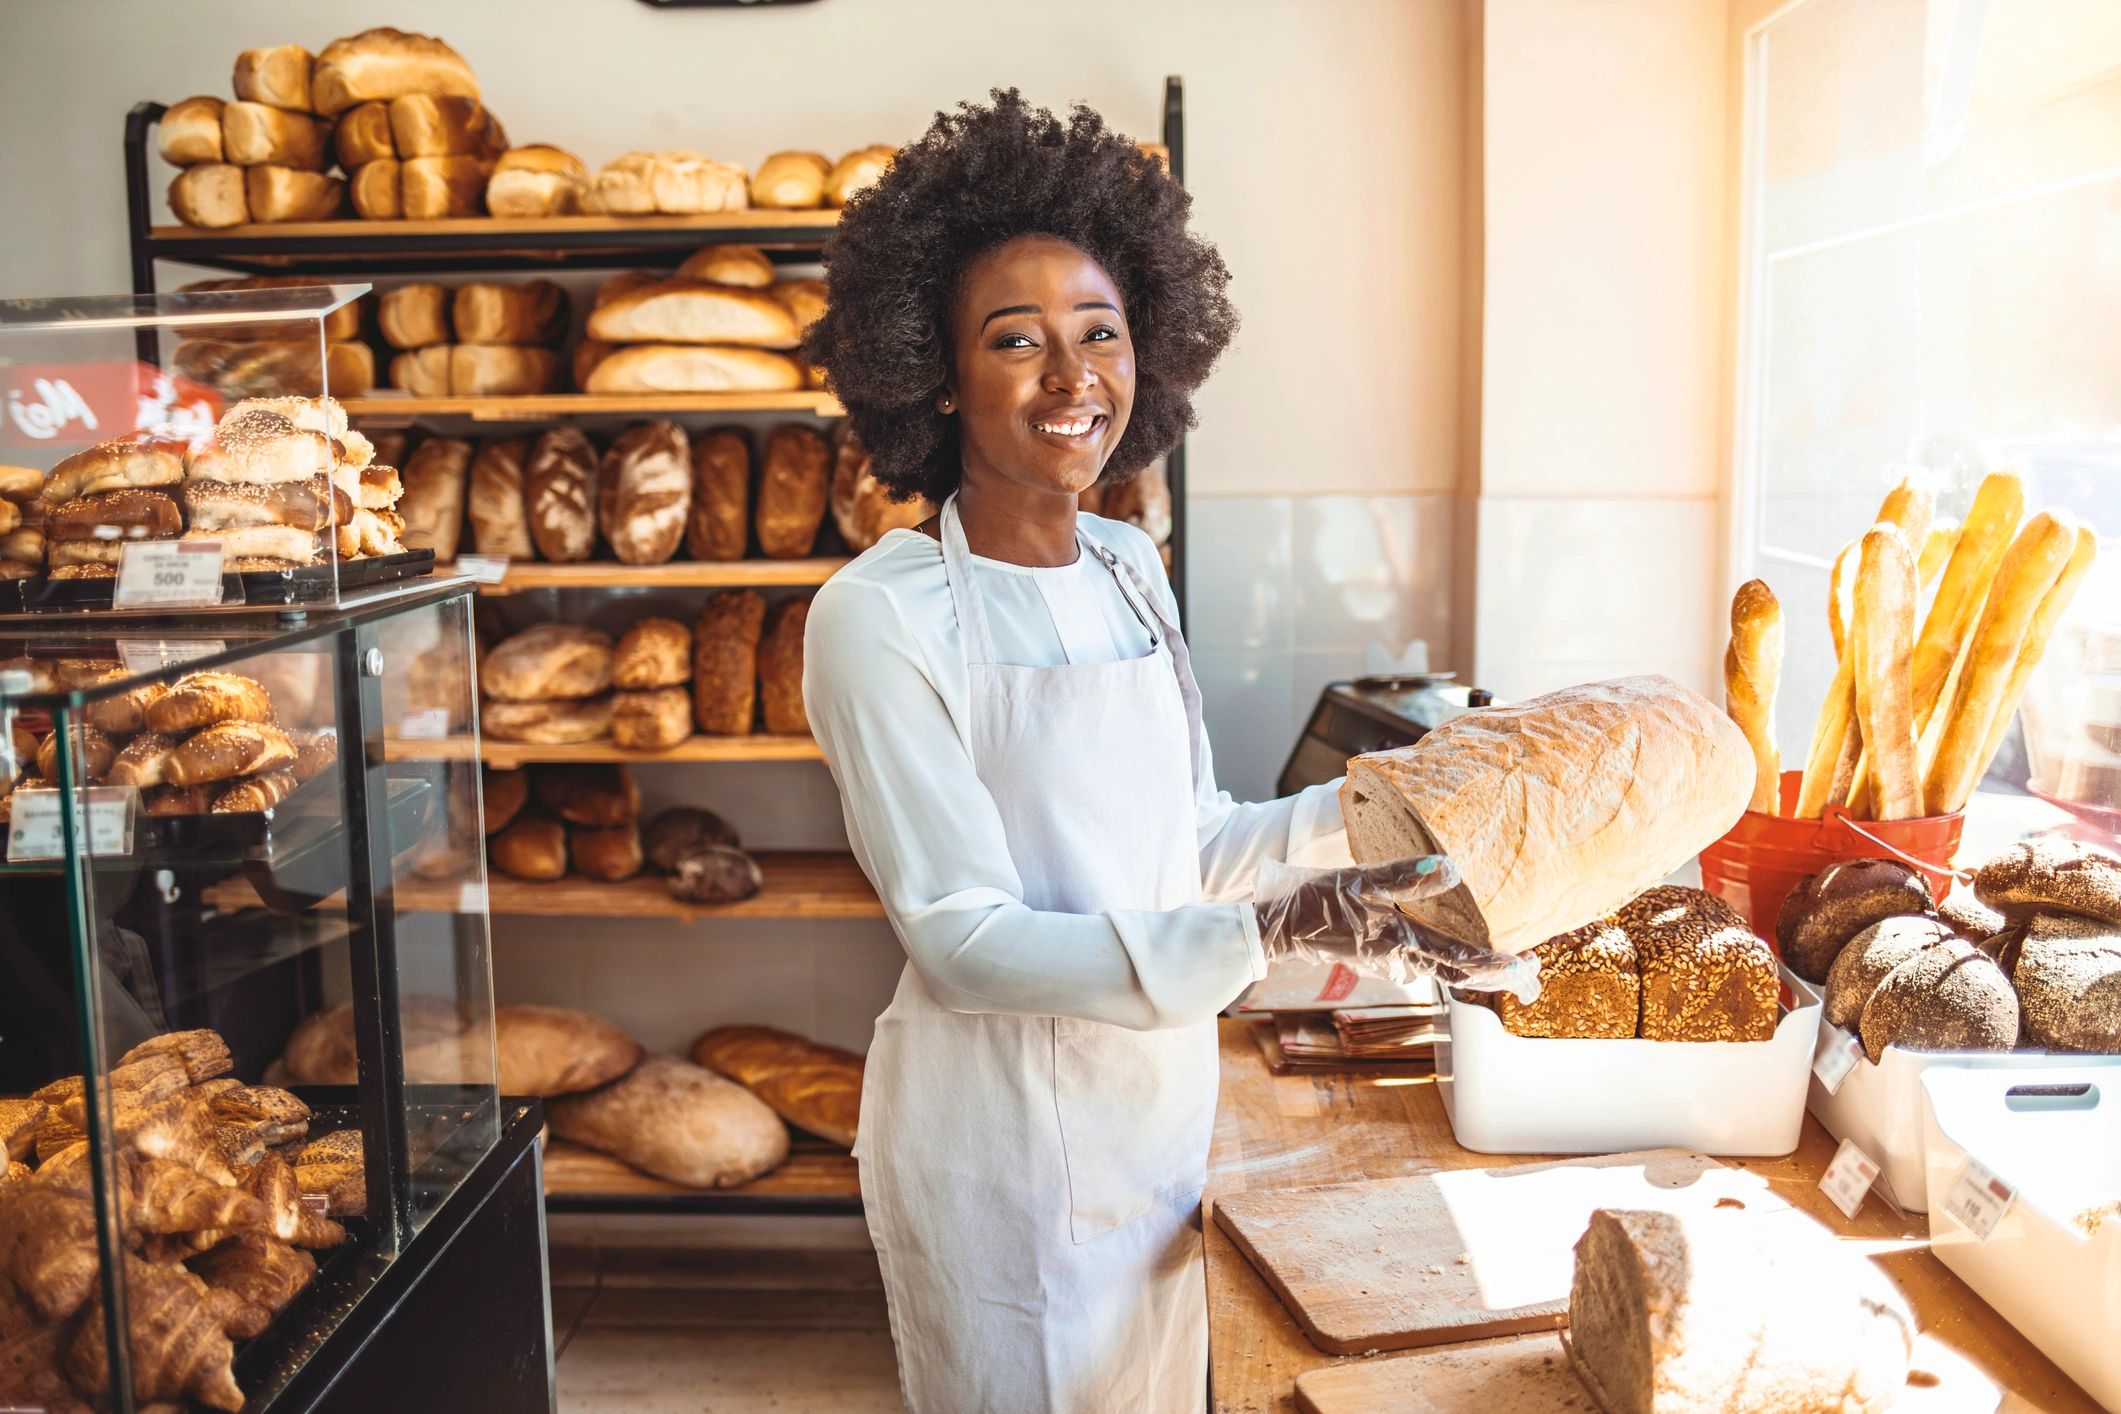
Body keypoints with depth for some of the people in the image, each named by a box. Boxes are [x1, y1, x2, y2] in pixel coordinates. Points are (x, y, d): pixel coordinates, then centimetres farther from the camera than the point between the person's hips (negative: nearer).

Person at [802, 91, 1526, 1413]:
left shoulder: (1129, 569, 3)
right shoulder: (882, 619, -19)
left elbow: (1188, 848, 9)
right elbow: (966, 937, -22)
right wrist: (1271, 933, -29)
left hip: (1164, 1096, 6)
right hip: (1008, 1138, -6)